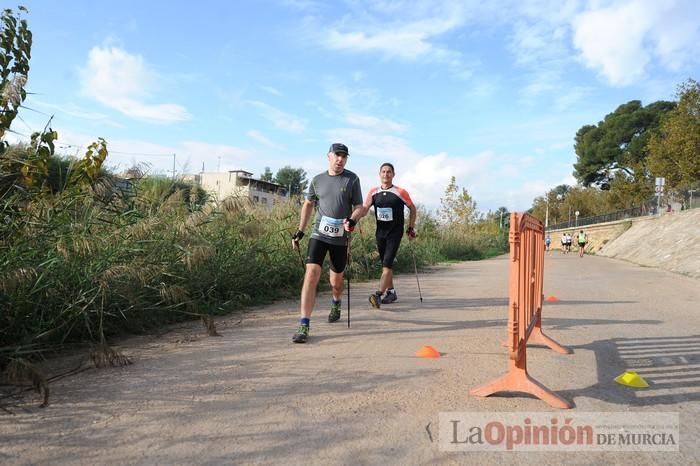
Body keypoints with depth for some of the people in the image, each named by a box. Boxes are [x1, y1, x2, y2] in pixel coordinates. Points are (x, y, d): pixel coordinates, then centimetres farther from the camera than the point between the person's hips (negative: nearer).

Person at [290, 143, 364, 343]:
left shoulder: (352, 179, 1)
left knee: (336, 280, 13)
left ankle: (336, 304, 48)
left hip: (341, 238, 0)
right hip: (319, 235, 0)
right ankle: (304, 325, -13)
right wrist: (300, 231, 14)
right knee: (311, 274, -16)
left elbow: (359, 207, 2)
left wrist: (352, 220, -21)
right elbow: (308, 204, 17)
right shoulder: (317, 180, 6)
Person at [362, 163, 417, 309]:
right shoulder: (373, 192, 3)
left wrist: (411, 228, 5)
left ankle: (378, 295, -22)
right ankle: (391, 292, 28)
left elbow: (412, 209, 6)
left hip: (395, 233, -4)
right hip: (380, 233, 5)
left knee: (387, 264, -15)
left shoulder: (400, 192, -6)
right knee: (385, 265, 13)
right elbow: (364, 209, -5)